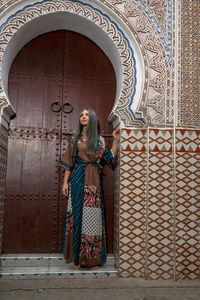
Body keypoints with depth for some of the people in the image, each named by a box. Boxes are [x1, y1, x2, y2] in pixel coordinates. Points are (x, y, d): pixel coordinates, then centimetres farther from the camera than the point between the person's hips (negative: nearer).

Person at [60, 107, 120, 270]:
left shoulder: (99, 140, 10)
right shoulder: (75, 139, 11)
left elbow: (110, 157, 5)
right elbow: (69, 163, 8)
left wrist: (116, 141, 0)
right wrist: (65, 182, 2)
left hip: (93, 181, 0)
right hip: (77, 179, 0)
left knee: (92, 216, -1)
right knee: (77, 214, -1)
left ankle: (92, 258, 8)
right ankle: (77, 257, 8)